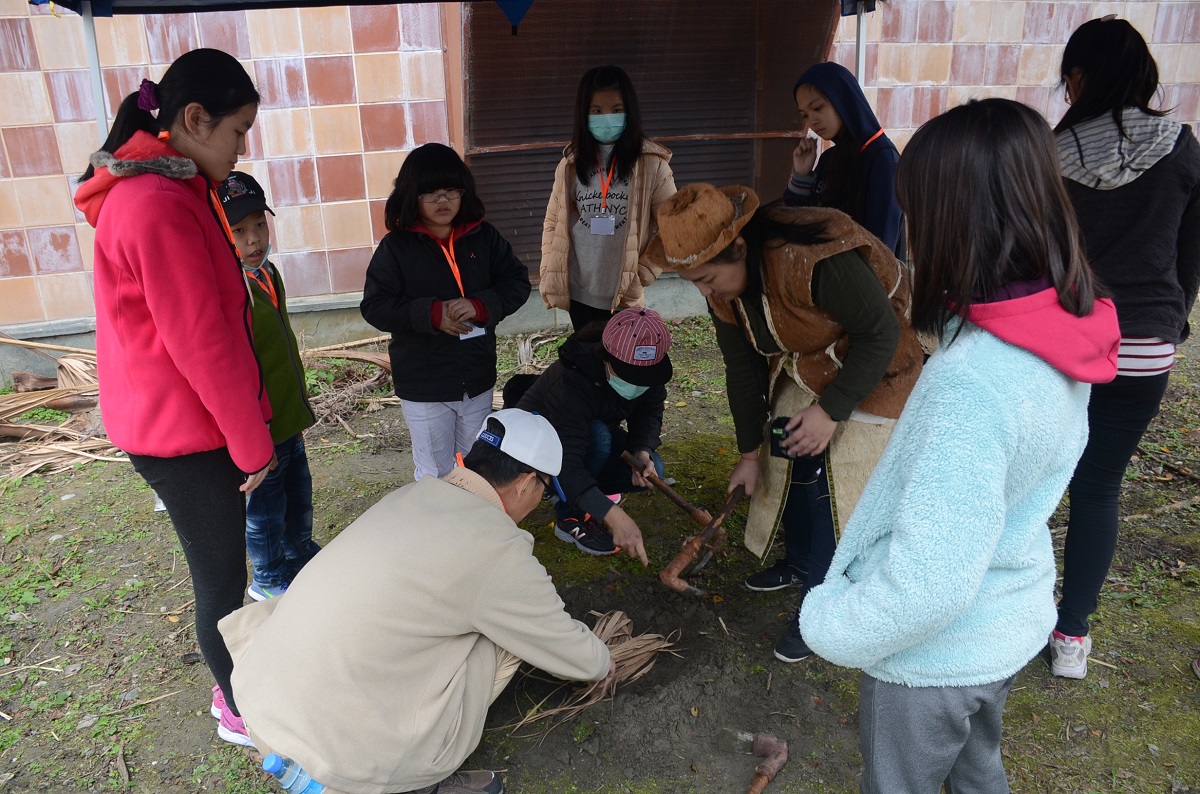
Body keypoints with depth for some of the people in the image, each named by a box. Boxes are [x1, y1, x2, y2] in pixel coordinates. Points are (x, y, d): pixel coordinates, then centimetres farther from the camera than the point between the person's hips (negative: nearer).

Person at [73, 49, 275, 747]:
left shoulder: (168, 191, 9)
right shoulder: (159, 208, -24)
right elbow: (202, 344, -24)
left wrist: (249, 429, 16)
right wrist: (254, 445, -13)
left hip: (187, 424, 9)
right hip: (187, 436, -9)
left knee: (223, 566, 21)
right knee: (223, 579, 8)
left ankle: (238, 681, 39)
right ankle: (241, 711, 29)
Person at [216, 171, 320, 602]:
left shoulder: (267, 273, 5)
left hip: (287, 415, 9)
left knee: (298, 494, 25)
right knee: (266, 507, 11)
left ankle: (301, 555, 47)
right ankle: (268, 581, 33)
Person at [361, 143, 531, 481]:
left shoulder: (483, 236, -1)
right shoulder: (396, 246, -8)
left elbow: (517, 282, -1)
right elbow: (375, 306, -11)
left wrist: (480, 306, -20)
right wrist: (431, 313, -25)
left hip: (478, 378, 3)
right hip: (423, 386, -3)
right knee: (435, 474, 10)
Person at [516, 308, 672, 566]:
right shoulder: (571, 380, -40)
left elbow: (649, 416, -12)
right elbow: (566, 464, -47)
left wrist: (642, 452, -35)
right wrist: (613, 516, -57)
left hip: (592, 433, 6)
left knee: (650, 470, -19)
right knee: (597, 436, -36)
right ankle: (570, 517, -17)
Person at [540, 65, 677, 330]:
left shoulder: (651, 163, -6)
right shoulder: (571, 163, 4)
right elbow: (553, 222, 9)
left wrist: (642, 275, -7)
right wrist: (549, 276, 2)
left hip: (624, 296, -3)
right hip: (579, 294, 3)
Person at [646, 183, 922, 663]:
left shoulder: (818, 260, -38)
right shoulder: (722, 288, -12)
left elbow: (882, 334, -26)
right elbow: (743, 371, -1)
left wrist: (831, 410, -26)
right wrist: (750, 452, 6)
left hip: (873, 368, -7)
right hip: (805, 368, 7)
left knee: (839, 487, -9)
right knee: (787, 462, 12)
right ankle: (799, 563, 37)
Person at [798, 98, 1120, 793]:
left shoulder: (975, 379, -36)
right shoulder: (1065, 327, -9)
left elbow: (927, 584, -35)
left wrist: (828, 625, -19)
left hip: (935, 654, -7)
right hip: (1009, 628, 7)